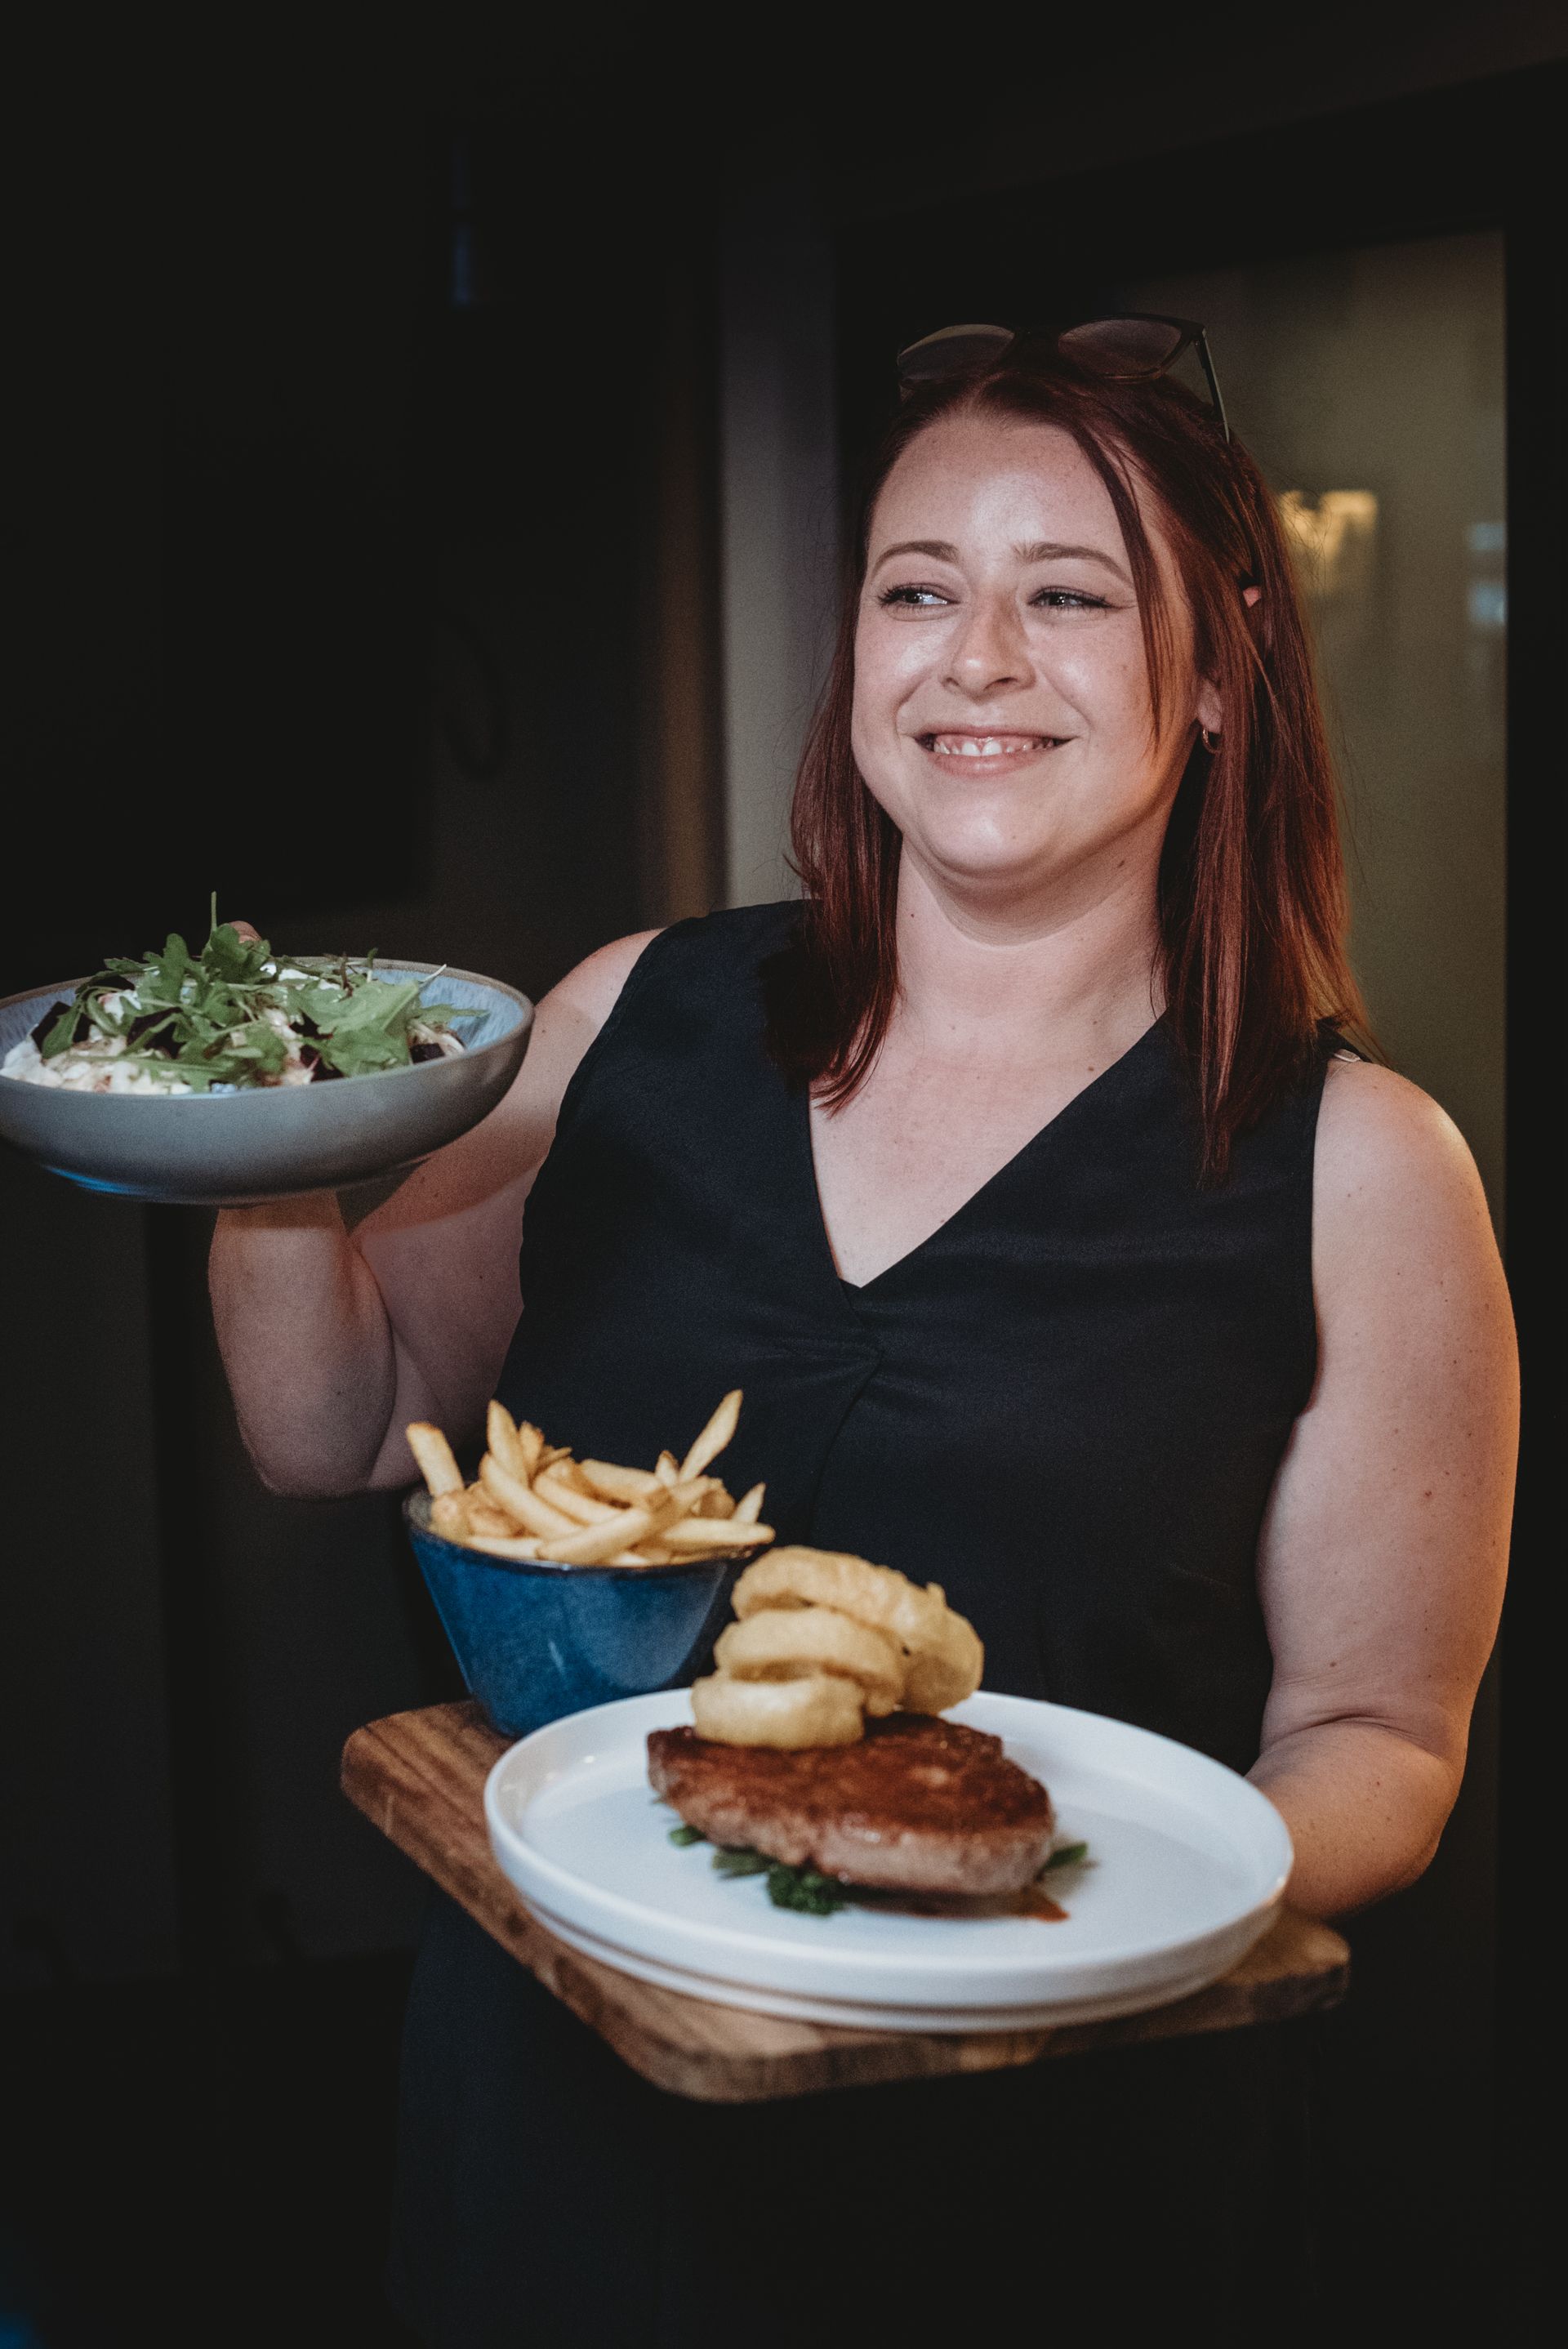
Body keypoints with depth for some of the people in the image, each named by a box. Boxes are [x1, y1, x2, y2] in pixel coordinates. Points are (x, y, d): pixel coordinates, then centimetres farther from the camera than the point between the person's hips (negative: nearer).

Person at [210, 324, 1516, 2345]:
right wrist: (272, 1162, -10)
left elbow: (1372, 1733, -1)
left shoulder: (1358, 1169, -7)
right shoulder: (640, 1020, 1)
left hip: (1031, 2176, -2)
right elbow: (342, 1430, 8)